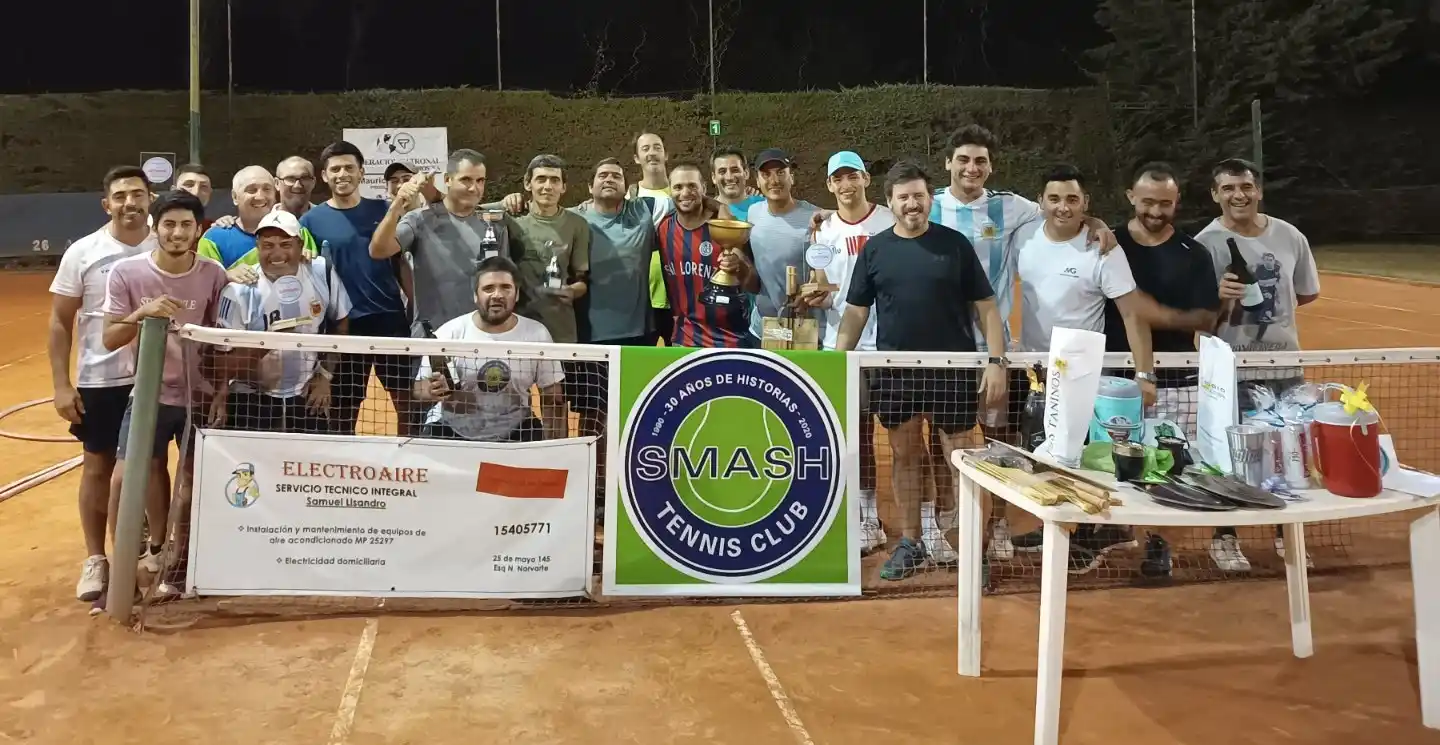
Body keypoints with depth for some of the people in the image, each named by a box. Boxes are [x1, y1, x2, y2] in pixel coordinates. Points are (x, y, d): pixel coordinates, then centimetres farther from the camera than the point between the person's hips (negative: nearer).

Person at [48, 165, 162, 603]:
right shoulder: (82, 253, -4)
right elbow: (60, 323, 0)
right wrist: (61, 385, -5)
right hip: (99, 380, 0)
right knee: (98, 468, 9)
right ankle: (95, 559, 22)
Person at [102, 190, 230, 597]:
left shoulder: (214, 274, -8)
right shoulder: (126, 272, -9)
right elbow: (110, 340, -7)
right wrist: (141, 313, -25)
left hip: (200, 396, 0)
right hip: (149, 394, 0)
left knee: (193, 481, 7)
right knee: (125, 479, -8)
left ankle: (176, 562, 26)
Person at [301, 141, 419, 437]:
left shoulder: (382, 210, 6)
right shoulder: (312, 220, 1)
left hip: (391, 318, 1)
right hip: (345, 324, -1)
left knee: (408, 399, 4)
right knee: (344, 409, 7)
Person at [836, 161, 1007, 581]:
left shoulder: (955, 244, 0)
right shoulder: (874, 249, 5)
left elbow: (985, 307, 1)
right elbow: (855, 313, 7)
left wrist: (996, 362, -8)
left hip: (954, 369, -2)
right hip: (896, 370, 2)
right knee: (904, 455, 10)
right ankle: (910, 543, 23)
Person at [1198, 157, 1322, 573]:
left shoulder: (1290, 236, 1)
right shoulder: (1204, 244, -10)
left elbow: (1308, 293, 16)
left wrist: (1266, 304, 3)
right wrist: (1220, 298, -31)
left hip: (1286, 363, 4)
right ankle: (1224, 537, 19)